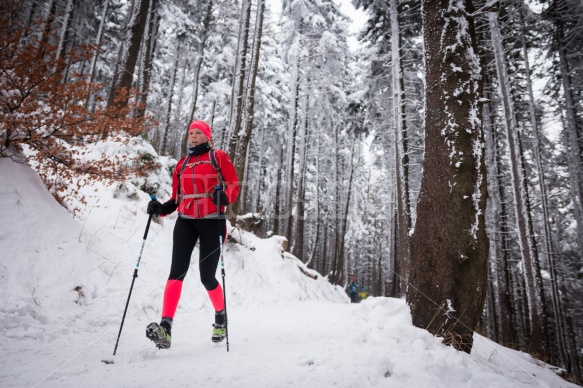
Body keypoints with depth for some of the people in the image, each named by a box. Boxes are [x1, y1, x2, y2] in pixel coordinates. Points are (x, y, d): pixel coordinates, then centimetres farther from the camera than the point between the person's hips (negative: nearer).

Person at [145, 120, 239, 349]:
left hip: (212, 221, -3)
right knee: (177, 271, -14)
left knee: (207, 277, 0)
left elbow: (233, 185, -1)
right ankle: (165, 328, -18)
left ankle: (221, 317, 27)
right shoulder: (182, 164, 19)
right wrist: (161, 209, 1)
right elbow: (176, 198, 19)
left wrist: (224, 196, -23)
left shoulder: (218, 157, 7)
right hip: (185, 221, 4)